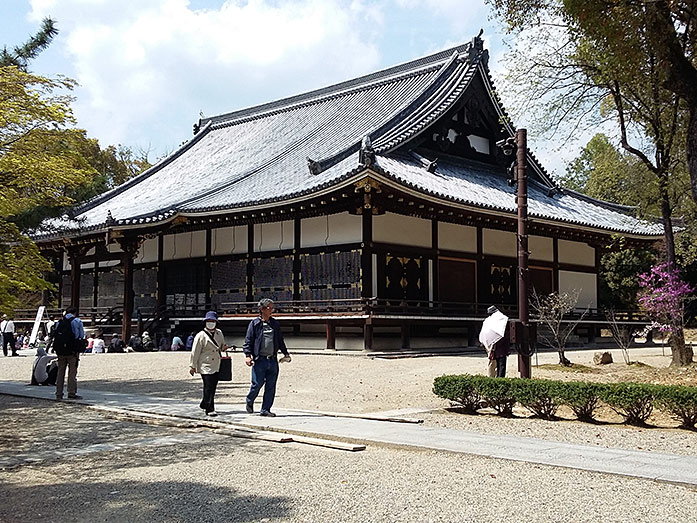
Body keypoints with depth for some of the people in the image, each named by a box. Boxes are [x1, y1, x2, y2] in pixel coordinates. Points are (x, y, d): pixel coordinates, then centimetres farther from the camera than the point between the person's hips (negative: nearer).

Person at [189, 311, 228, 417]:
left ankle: (204, 405, 30)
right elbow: (195, 352, -7)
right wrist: (192, 366, -6)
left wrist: (223, 347, 2)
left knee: (213, 387, 12)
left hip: (216, 366, 6)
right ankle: (209, 409, -7)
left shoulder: (219, 333, 10)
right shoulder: (201, 336, -9)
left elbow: (222, 344, 26)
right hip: (205, 366, -6)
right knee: (208, 388, -10)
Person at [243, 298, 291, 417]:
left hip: (273, 360, 4)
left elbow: (280, 340, 23)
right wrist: (248, 355, -12)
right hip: (260, 359, -4)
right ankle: (249, 402, 25)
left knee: (271, 387, 3)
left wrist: (286, 353, 20)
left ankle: (265, 409, 11)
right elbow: (248, 340, -2)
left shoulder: (275, 324, 14)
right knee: (257, 384, -3)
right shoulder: (254, 323, 0)